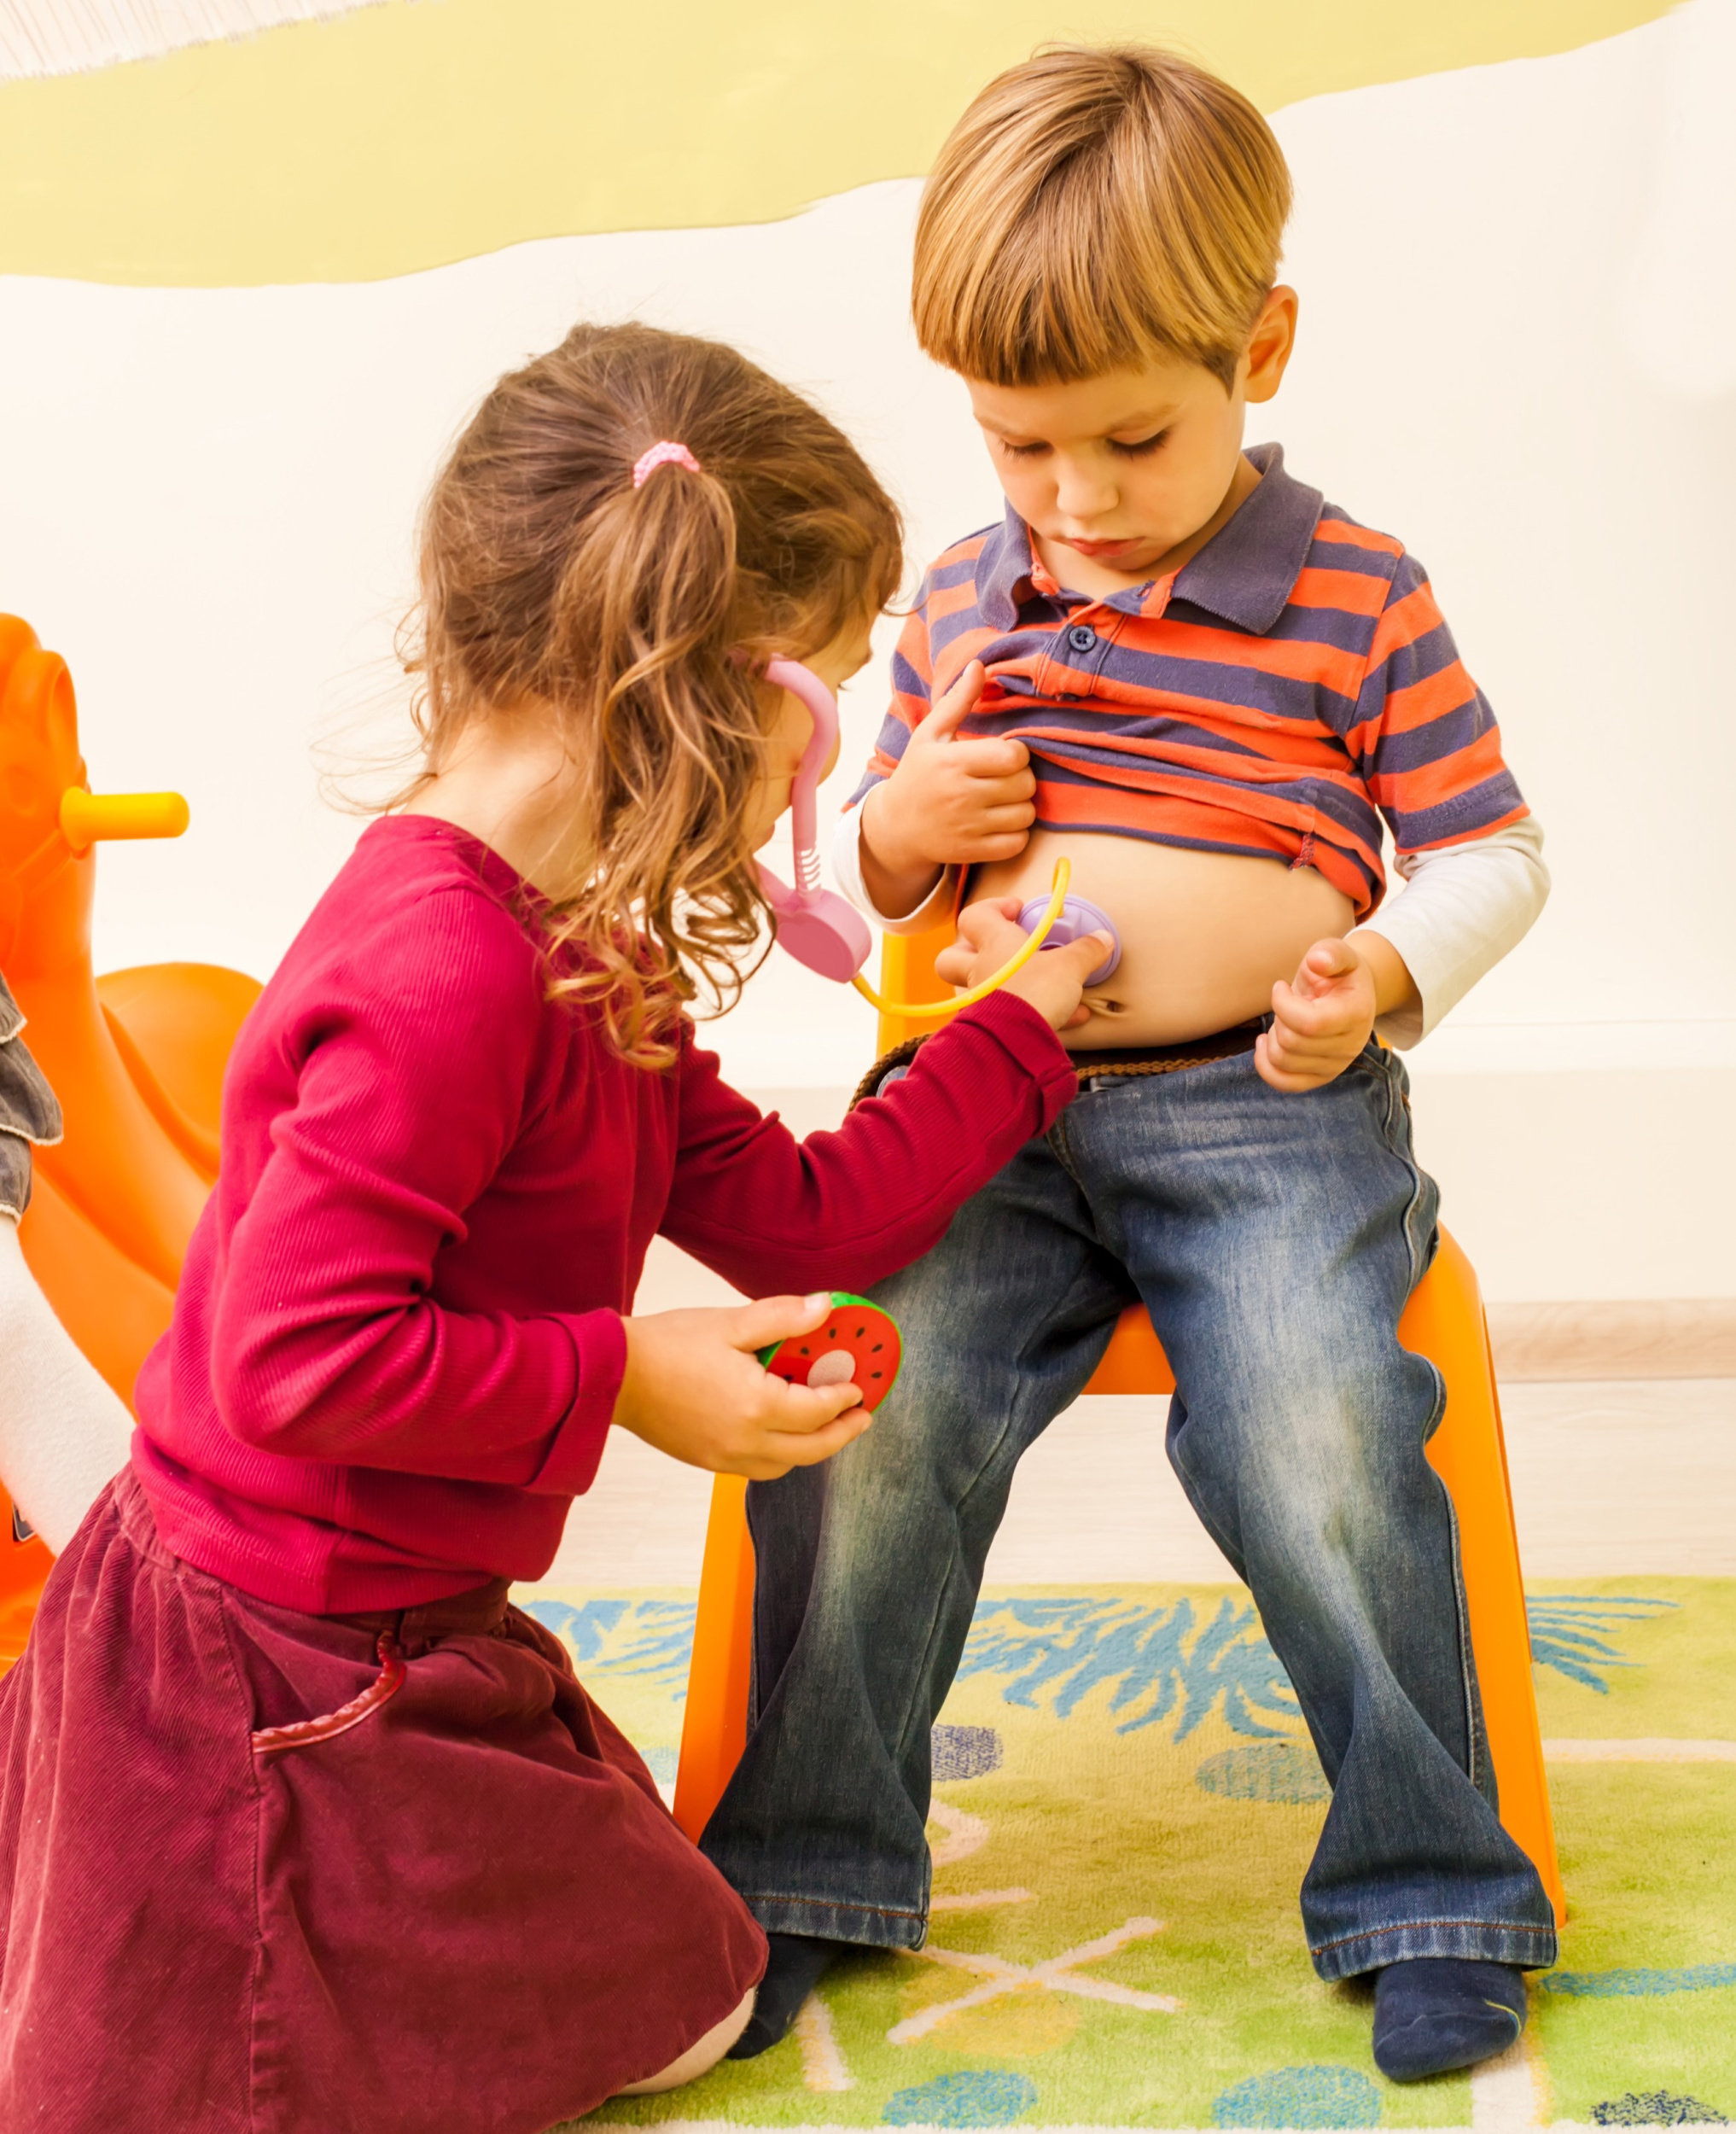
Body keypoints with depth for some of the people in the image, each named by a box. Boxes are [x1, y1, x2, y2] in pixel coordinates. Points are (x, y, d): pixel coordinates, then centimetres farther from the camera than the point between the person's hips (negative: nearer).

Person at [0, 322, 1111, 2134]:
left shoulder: (569, 959, 6)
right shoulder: (444, 975, -29)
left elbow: (802, 1217, 7)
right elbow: (297, 1354, -31)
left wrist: (1020, 1029, 10)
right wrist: (625, 1376, -23)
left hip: (398, 1633, 10)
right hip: (282, 1691, -10)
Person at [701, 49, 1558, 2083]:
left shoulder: (1356, 598, 1)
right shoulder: (958, 603, 13)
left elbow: (1490, 851, 5)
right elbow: (876, 868, 23)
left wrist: (1385, 968, -16)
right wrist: (893, 828, -1)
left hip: (1262, 1112, -3)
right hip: (988, 1109, 3)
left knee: (1321, 1462, -21)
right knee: (866, 1418, -16)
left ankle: (1429, 1887, 0)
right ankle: (808, 1858, 3)